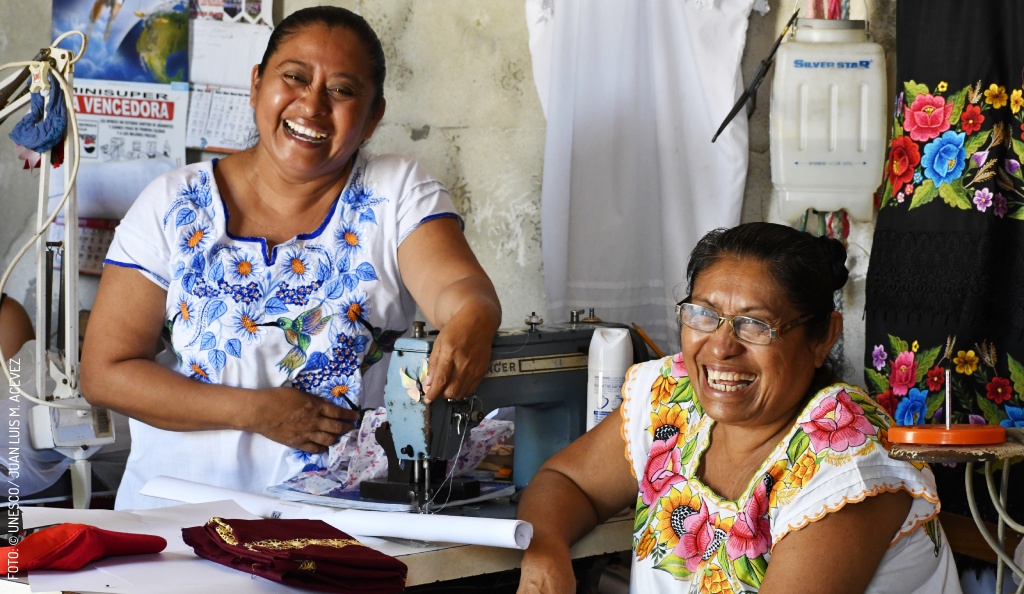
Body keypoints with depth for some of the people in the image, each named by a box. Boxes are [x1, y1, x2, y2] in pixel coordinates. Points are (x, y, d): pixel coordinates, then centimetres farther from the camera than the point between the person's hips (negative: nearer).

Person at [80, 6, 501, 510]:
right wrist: (255, 411, -10)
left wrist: (472, 321, -40)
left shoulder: (399, 195, 5)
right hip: (177, 506, 1)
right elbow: (104, 372, 2)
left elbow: (458, 284, -14)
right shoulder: (174, 206, 4)